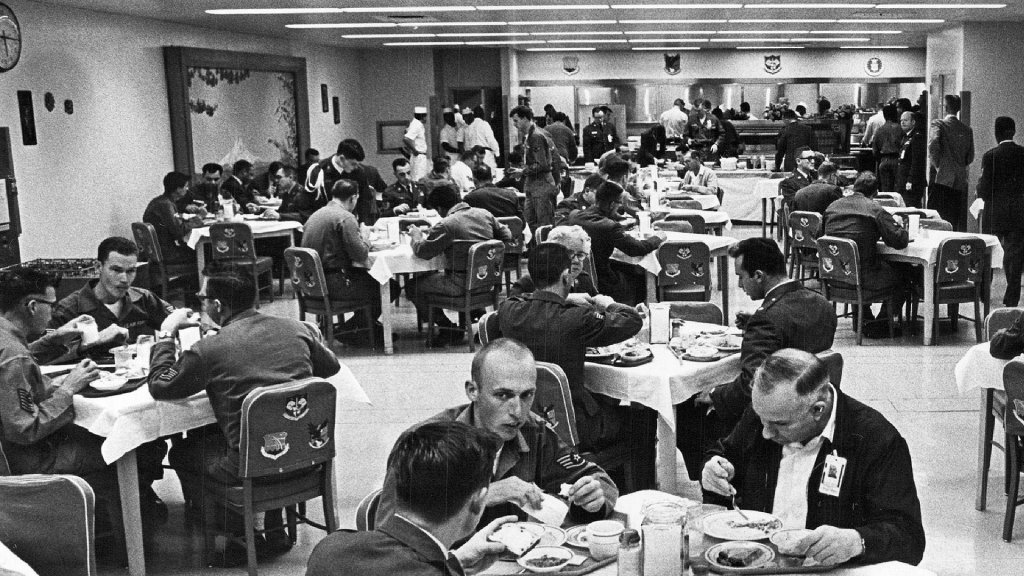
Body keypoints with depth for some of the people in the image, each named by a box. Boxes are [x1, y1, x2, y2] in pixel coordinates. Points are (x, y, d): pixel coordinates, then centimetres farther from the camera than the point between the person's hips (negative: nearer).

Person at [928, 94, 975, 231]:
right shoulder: (967, 130, 8)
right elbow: (970, 157, 10)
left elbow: (933, 144, -23)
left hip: (941, 179, -5)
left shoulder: (938, 124, -6)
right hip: (960, 180, 5)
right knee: (955, 222, 9)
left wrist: (936, 164, -10)